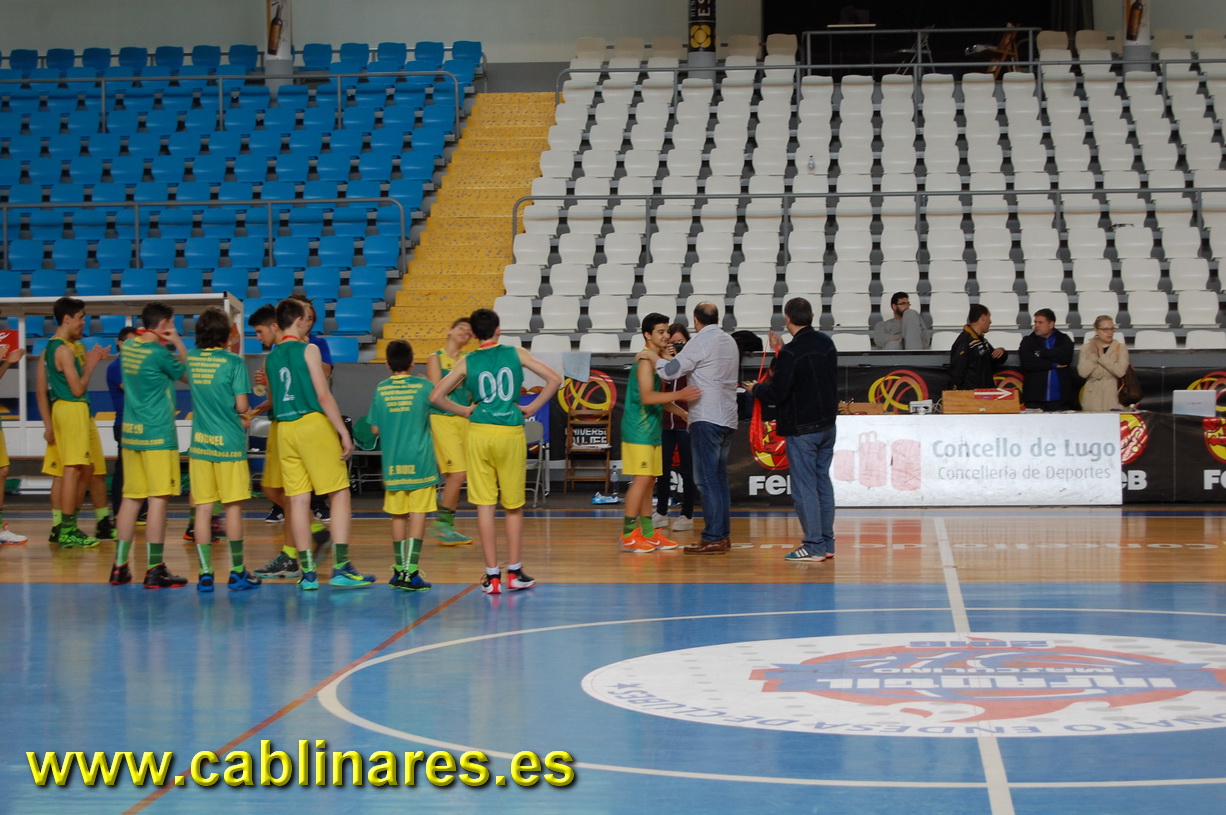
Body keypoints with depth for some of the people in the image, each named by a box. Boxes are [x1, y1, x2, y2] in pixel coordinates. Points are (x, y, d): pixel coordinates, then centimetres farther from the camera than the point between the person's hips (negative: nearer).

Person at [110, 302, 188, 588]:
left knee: (131, 497, 11)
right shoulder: (159, 353, -12)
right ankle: (154, 570, -5)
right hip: (157, 434, -7)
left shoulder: (128, 347, 8)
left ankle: (119, 566, 14)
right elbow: (185, 372, 3)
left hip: (130, 433, 7)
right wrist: (178, 343, 8)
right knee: (158, 499, -4)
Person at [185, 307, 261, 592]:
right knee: (233, 507, 4)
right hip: (229, 441, -4)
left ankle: (205, 574, 3)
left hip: (200, 441, 4)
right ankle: (237, 573, 10)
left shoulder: (191, 358, 4)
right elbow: (241, 405, -12)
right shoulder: (234, 361, -9)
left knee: (203, 508, 4)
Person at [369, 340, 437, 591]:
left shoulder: (381, 390, 3)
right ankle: (411, 572, -9)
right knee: (418, 514, -2)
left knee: (398, 515, 12)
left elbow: (375, 429, 8)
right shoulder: (424, 386, -4)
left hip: (392, 463, 3)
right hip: (420, 461, -3)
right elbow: (436, 421, -1)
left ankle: (400, 570, 21)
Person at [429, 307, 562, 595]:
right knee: (514, 507, 11)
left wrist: (465, 410, 10)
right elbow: (554, 379, 0)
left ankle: (492, 576, 3)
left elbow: (435, 397, 0)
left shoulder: (467, 363, 3)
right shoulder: (516, 354, 3)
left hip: (480, 433, 0)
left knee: (484, 506, 4)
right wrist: (531, 408, 5)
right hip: (511, 433, 0)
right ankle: (515, 573, 14)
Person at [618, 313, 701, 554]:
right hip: (638, 428, -10)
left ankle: (648, 534, 14)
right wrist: (678, 395, -36)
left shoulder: (657, 359, 16)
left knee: (649, 480, 10)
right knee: (642, 478, -11)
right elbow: (646, 397, -27)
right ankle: (628, 535, -9)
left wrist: (682, 412, 23)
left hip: (651, 428, 10)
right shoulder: (646, 360, -14)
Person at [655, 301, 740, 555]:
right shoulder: (730, 342, 14)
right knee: (719, 478, 13)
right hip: (728, 418, 8)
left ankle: (713, 538, -10)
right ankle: (723, 534, 14)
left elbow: (670, 372, -12)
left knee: (707, 479, -7)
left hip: (707, 419, -8)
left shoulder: (700, 342, -10)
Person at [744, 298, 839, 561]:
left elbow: (777, 393, -18)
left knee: (804, 487, -3)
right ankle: (827, 542, 16)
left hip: (802, 429, -8)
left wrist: (756, 389, 2)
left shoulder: (791, 353, -19)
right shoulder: (826, 343, 5)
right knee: (822, 482, 14)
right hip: (827, 425, 8)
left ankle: (814, 545, -3)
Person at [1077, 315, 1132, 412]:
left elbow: (1120, 371, -11)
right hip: (1093, 396, 1)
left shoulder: (1120, 347, 5)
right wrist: (1094, 355, -9)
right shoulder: (1086, 348, 9)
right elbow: (1083, 372, -5)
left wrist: (1101, 357, -8)